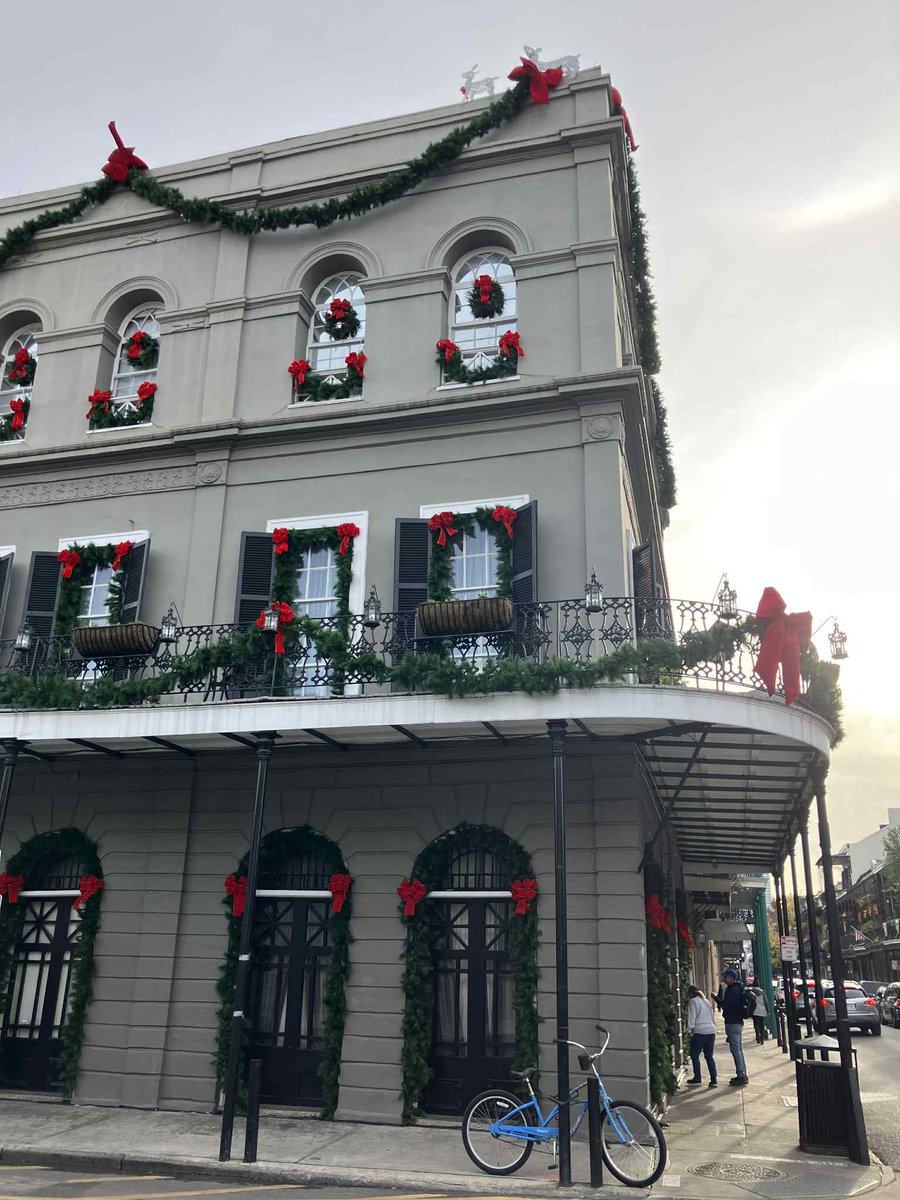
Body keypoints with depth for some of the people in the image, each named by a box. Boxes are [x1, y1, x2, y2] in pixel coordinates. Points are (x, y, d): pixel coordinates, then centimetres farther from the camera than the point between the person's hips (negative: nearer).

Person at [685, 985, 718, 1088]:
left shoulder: (693, 1001, -2)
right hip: (711, 1031, 7)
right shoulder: (707, 1001, 19)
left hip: (699, 1032, -7)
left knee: (695, 1055, 5)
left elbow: (691, 1018, -10)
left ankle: (697, 1079, 7)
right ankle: (714, 1080, 4)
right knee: (709, 1056, 9)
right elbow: (713, 1017, 21)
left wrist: (689, 1030, -8)